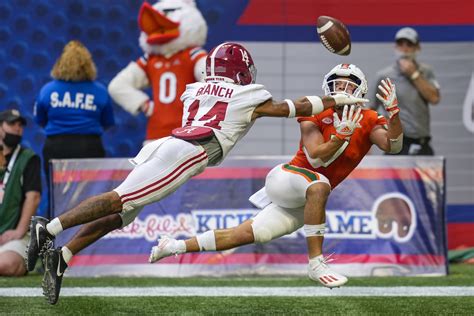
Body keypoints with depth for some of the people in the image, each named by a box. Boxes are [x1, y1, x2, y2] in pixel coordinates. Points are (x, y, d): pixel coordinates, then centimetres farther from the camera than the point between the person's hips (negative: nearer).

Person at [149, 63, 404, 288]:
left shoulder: (367, 121, -2)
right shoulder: (314, 115, -11)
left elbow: (392, 146, -19)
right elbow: (315, 158, -22)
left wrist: (393, 111, -32)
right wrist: (341, 135, -35)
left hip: (301, 205, 5)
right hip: (283, 177, -5)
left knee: (247, 235, 5)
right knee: (319, 185, -38)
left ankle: (172, 247, 20)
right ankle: (316, 263, -35)